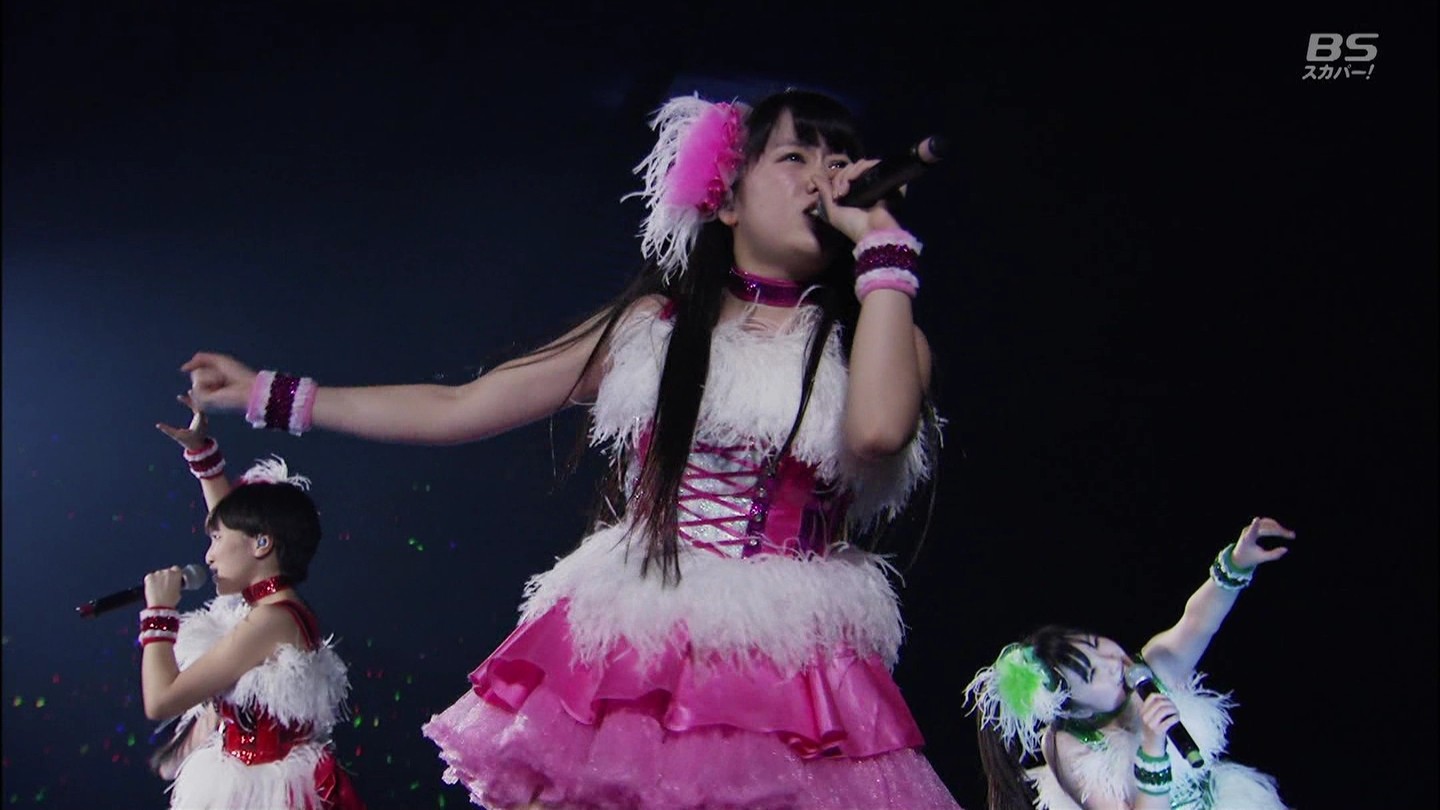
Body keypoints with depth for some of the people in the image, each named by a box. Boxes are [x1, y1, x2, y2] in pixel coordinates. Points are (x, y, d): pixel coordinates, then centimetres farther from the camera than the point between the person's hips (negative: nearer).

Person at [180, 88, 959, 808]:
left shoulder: (878, 333, 4)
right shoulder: (652, 322, 8)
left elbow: (878, 430, -22)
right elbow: (456, 409, 12)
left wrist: (881, 242, -12)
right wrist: (272, 395, 14)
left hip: (791, 684, -1)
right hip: (623, 659, 2)